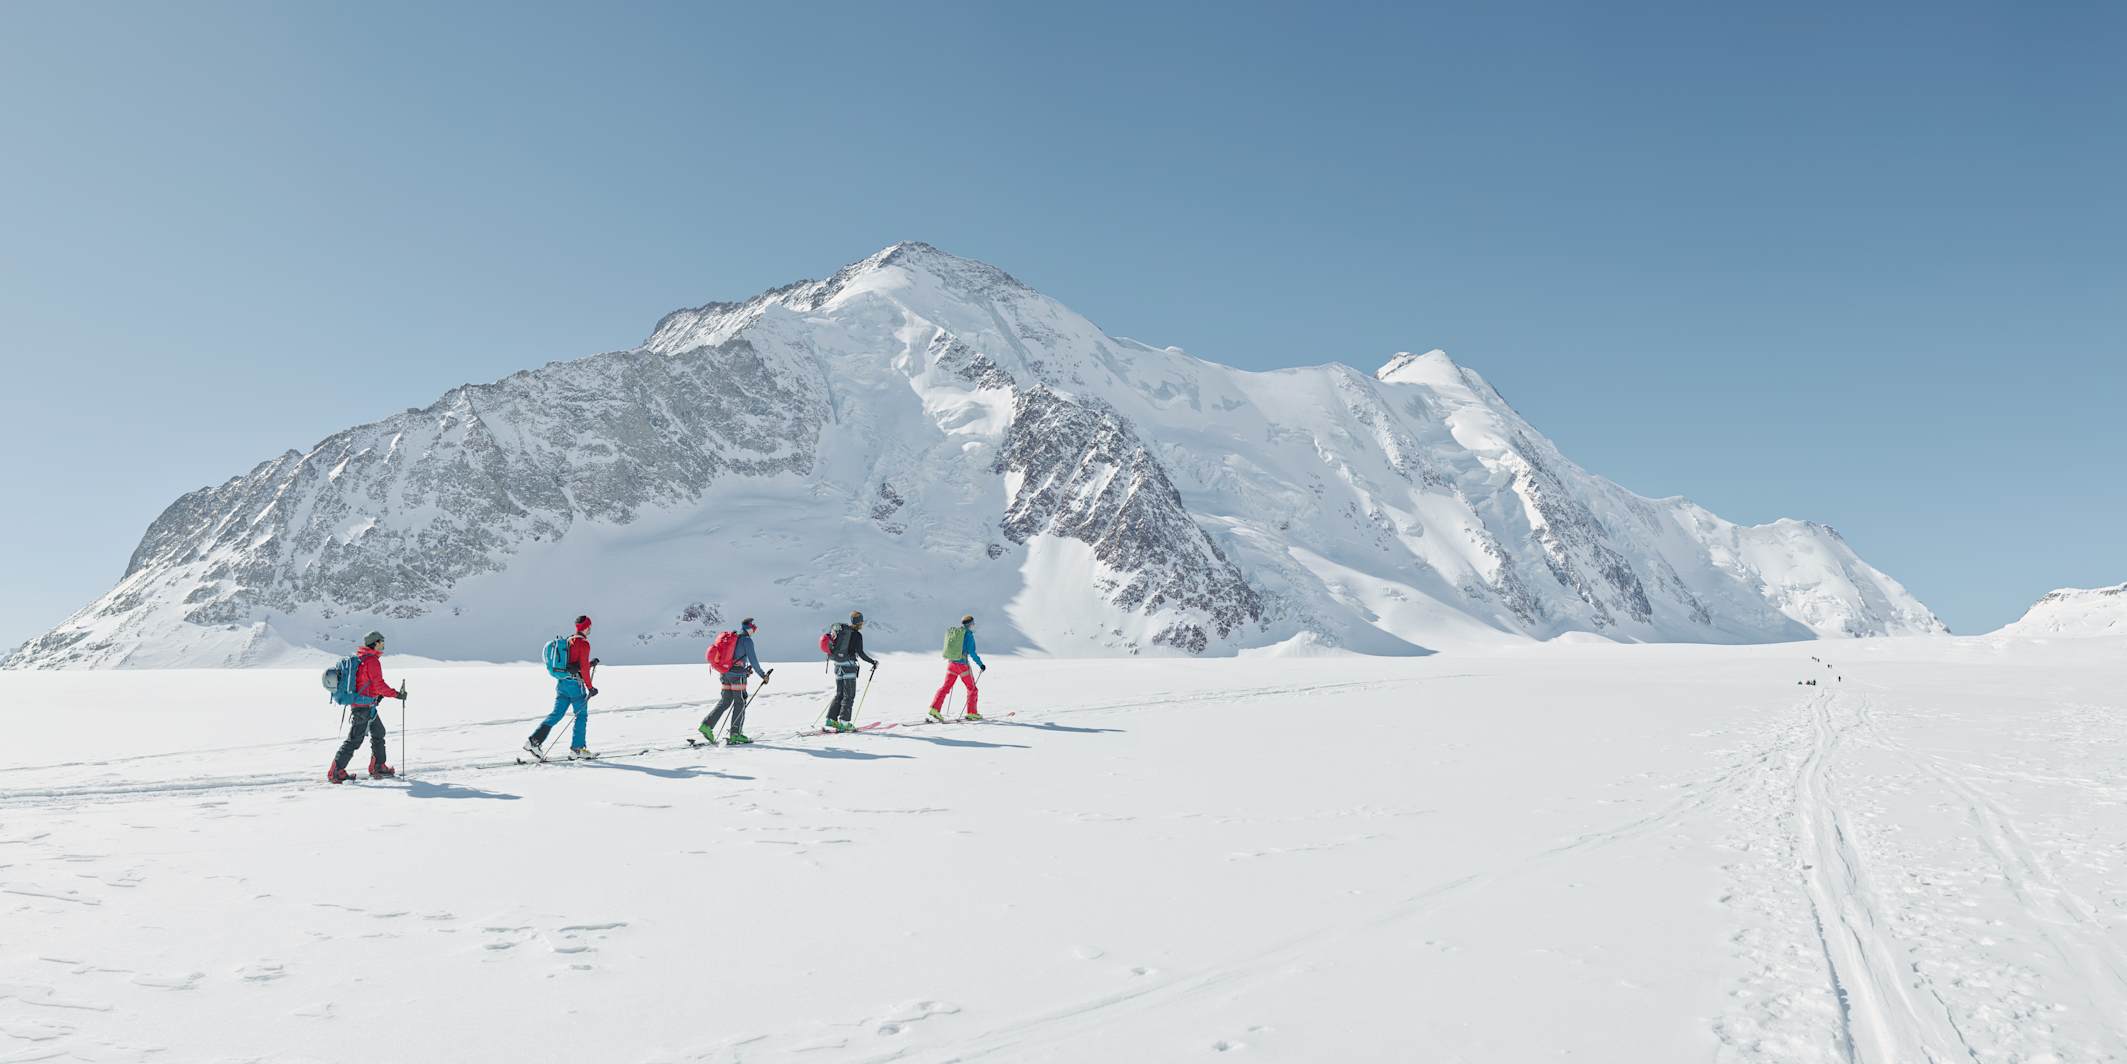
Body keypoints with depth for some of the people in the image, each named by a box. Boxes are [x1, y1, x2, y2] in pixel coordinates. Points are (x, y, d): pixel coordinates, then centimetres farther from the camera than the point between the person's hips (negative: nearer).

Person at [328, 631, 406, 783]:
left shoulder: (358, 657, 12)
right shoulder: (372, 660, -17)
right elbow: (379, 684, -18)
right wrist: (396, 694, -9)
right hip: (364, 706, -10)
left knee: (378, 732, 18)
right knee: (355, 739, -5)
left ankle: (378, 767, 25)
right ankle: (335, 772, -1)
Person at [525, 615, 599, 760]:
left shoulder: (569, 641, 15)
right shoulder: (584, 643, -11)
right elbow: (584, 668, -15)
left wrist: (590, 664, 23)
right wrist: (590, 688, -10)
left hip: (561, 682, 8)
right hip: (575, 684, -8)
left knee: (556, 714, 7)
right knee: (582, 715, 3)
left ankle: (534, 740, -3)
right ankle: (577, 748, 5)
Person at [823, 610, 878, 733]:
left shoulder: (842, 631, 11)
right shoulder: (857, 635, -11)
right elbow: (860, 653, -16)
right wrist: (873, 662, -5)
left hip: (838, 666, 7)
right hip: (848, 666, -7)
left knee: (839, 694, 15)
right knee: (849, 695, -1)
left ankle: (831, 720, 12)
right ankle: (844, 722, -5)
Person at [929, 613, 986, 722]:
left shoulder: (952, 632, 10)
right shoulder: (968, 634, -10)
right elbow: (972, 652, -15)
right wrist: (980, 664, -5)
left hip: (951, 663, 6)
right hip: (962, 665, -6)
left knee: (945, 687, 6)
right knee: (972, 688, 10)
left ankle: (934, 708, -8)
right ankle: (971, 714, 14)